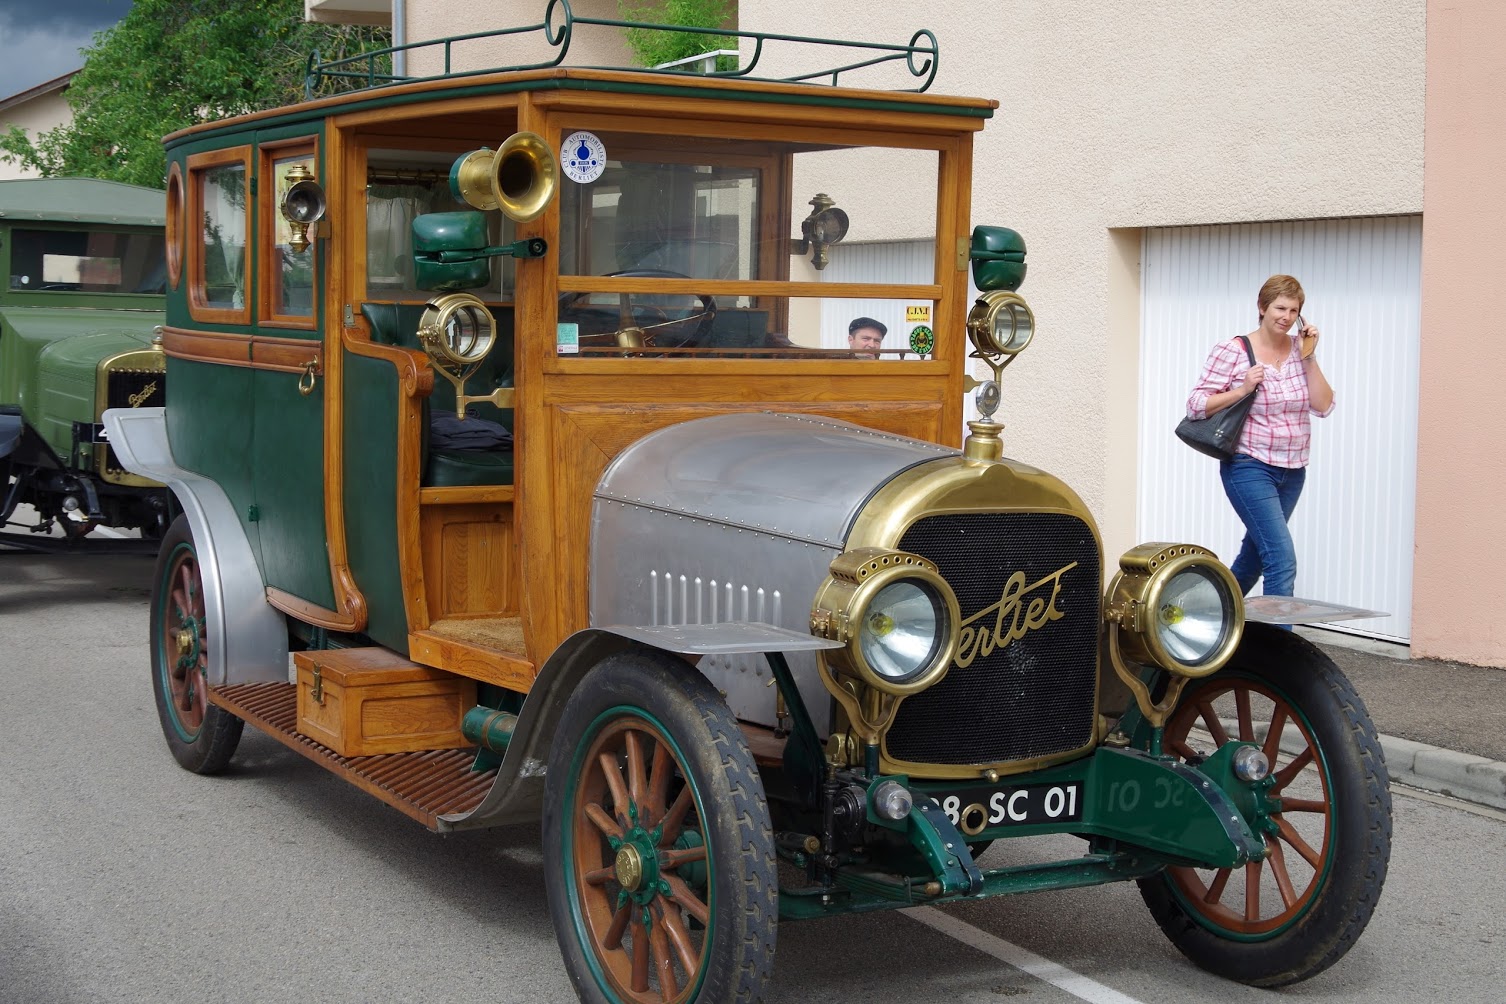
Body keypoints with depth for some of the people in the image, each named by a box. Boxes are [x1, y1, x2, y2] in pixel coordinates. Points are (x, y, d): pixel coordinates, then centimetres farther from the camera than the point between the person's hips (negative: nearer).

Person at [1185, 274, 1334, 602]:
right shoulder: (1232, 352, -8)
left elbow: (1323, 406, -1)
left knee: (1255, 556, 19)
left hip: (1292, 471, 6)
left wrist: (1309, 358, -8)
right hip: (1250, 468, -6)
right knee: (1283, 559, -17)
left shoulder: (1299, 350, 6)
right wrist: (1242, 390, -20)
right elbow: (1196, 406, -9)